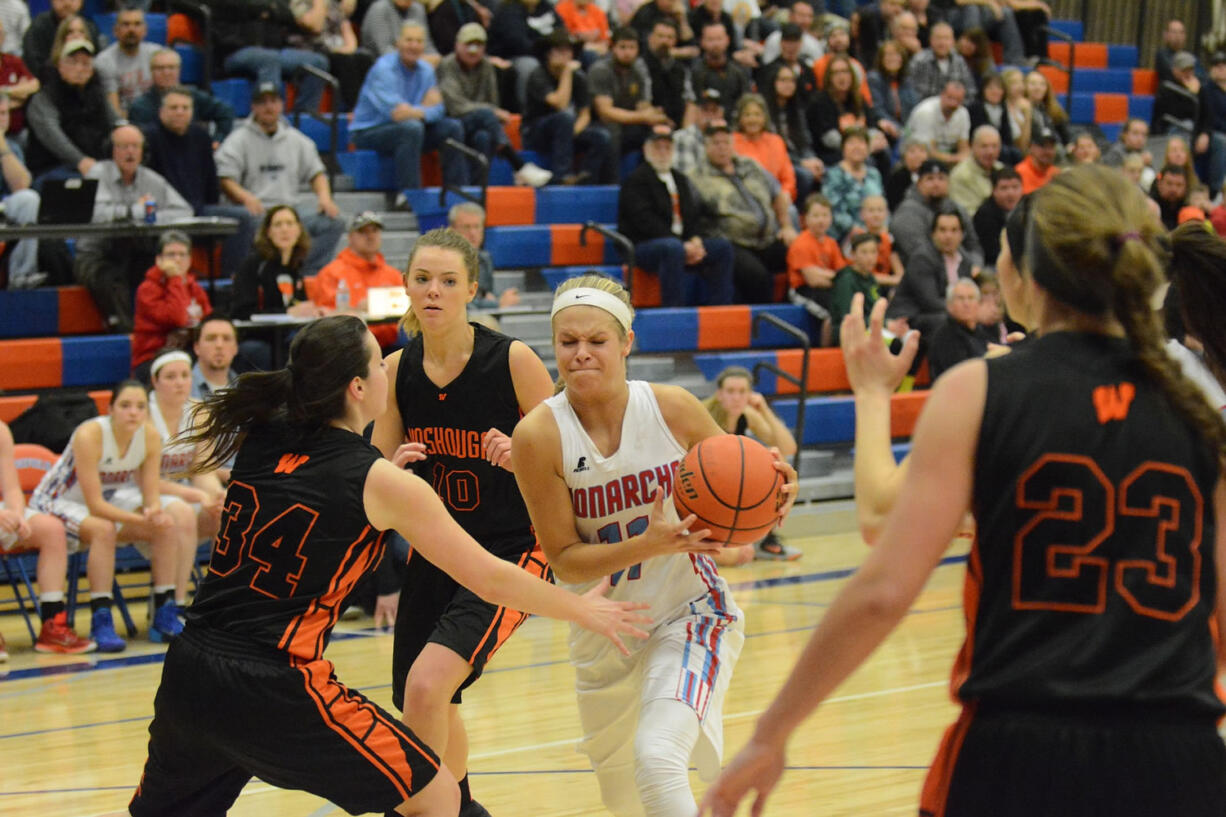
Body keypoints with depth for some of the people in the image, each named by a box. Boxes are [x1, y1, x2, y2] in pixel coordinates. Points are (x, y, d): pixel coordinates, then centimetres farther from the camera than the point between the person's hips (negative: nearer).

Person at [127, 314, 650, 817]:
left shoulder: (261, 437, 8)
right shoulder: (381, 483, -6)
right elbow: (489, 579, 1)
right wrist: (584, 611, 13)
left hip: (190, 672, 6)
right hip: (275, 689, -6)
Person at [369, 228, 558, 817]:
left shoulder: (512, 359, -15)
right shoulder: (396, 370, -2)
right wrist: (394, 468, -17)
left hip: (512, 548, -6)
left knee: (427, 685, -25)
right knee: (425, 706, 17)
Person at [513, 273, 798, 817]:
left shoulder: (672, 408, -14)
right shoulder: (539, 436, -16)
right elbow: (563, 562, -13)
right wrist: (649, 545, -29)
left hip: (690, 612, -2)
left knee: (657, 758, -28)